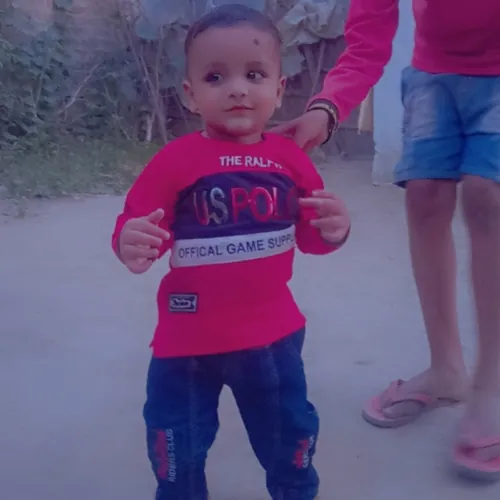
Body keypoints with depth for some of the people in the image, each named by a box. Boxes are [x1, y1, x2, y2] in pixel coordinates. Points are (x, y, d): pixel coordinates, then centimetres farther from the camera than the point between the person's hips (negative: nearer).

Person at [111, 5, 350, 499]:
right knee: (177, 446, 15)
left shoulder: (290, 157, -3)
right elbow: (137, 224, -14)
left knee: (290, 434, 22)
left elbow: (310, 235, 5)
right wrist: (132, 245, -37)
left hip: (272, 333, 3)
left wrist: (333, 228, -17)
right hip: (188, 336, -2)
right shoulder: (175, 160, -13)